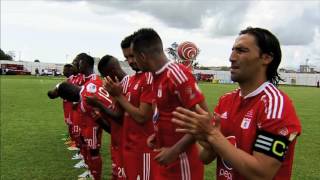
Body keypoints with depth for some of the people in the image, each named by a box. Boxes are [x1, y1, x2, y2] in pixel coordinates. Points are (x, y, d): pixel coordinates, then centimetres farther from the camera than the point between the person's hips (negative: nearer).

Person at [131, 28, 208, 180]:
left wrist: (174, 151, -21)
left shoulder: (177, 74, -22)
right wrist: (158, 136, 4)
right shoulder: (157, 77, 4)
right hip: (164, 158, 8)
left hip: (181, 161, -8)